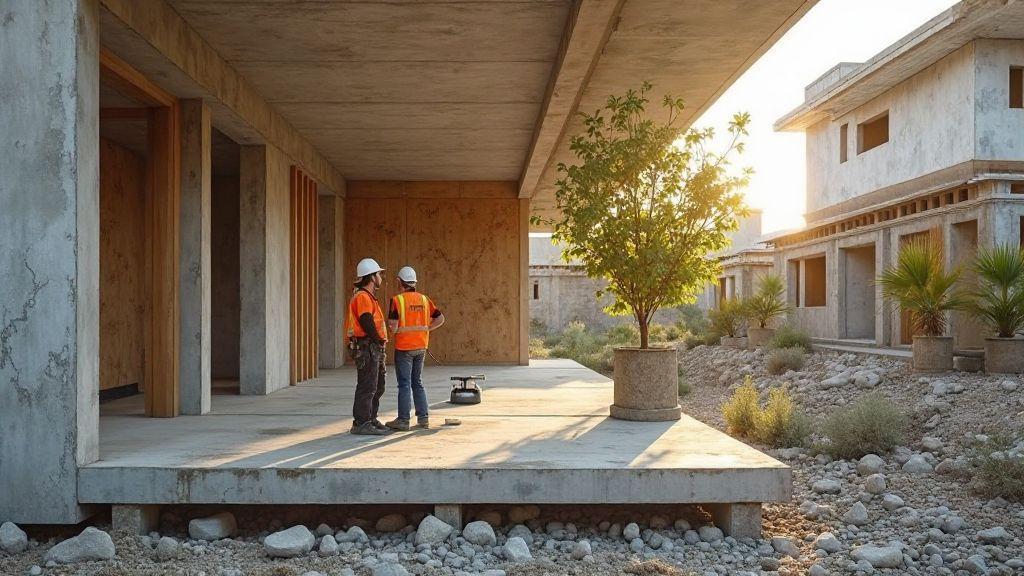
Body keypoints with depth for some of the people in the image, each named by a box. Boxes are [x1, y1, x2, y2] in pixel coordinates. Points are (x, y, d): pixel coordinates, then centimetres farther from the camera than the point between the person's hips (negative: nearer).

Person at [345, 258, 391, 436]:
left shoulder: (369, 297, 20)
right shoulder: (362, 297, -13)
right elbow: (367, 323, -21)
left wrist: (381, 340, 5)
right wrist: (380, 339, -9)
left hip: (375, 349, 11)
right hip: (366, 348, -11)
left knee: (377, 387, 15)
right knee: (367, 387, -8)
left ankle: (371, 420, 23)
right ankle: (361, 424, -4)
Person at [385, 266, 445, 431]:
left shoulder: (397, 299, -11)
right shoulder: (424, 299, 6)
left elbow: (393, 325, -16)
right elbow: (440, 319, 5)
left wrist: (393, 330, 5)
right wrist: (426, 329, 9)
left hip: (404, 347, -5)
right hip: (421, 347, 5)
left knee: (404, 384, 0)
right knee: (417, 383, 15)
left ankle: (403, 420, 4)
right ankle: (423, 418, 15)